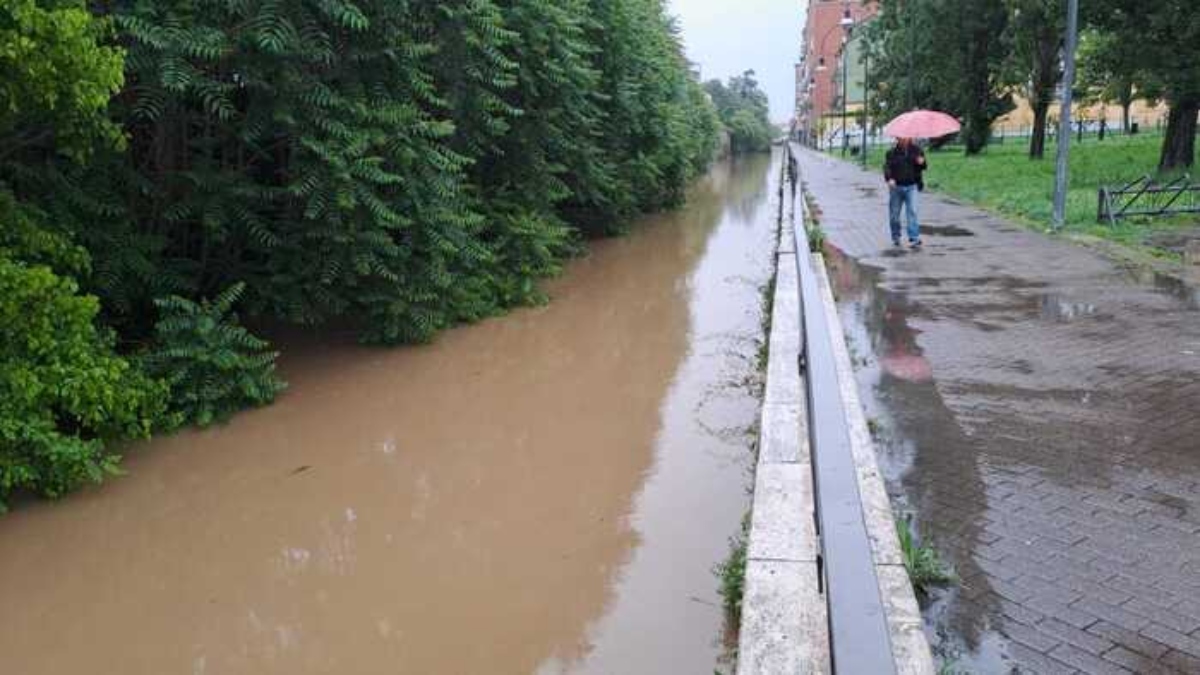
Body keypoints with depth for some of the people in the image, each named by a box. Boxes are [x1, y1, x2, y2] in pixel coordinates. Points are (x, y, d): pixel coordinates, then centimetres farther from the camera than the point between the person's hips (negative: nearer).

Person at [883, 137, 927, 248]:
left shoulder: (916, 150, 5)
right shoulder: (892, 152, 0)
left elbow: (923, 167, 12)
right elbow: (887, 166, -6)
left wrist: (921, 163, -12)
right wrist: (889, 178, -24)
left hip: (911, 186, 0)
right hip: (896, 187, 0)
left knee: (912, 212, -12)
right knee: (894, 214, 8)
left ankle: (914, 238, -14)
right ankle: (896, 237, 27)